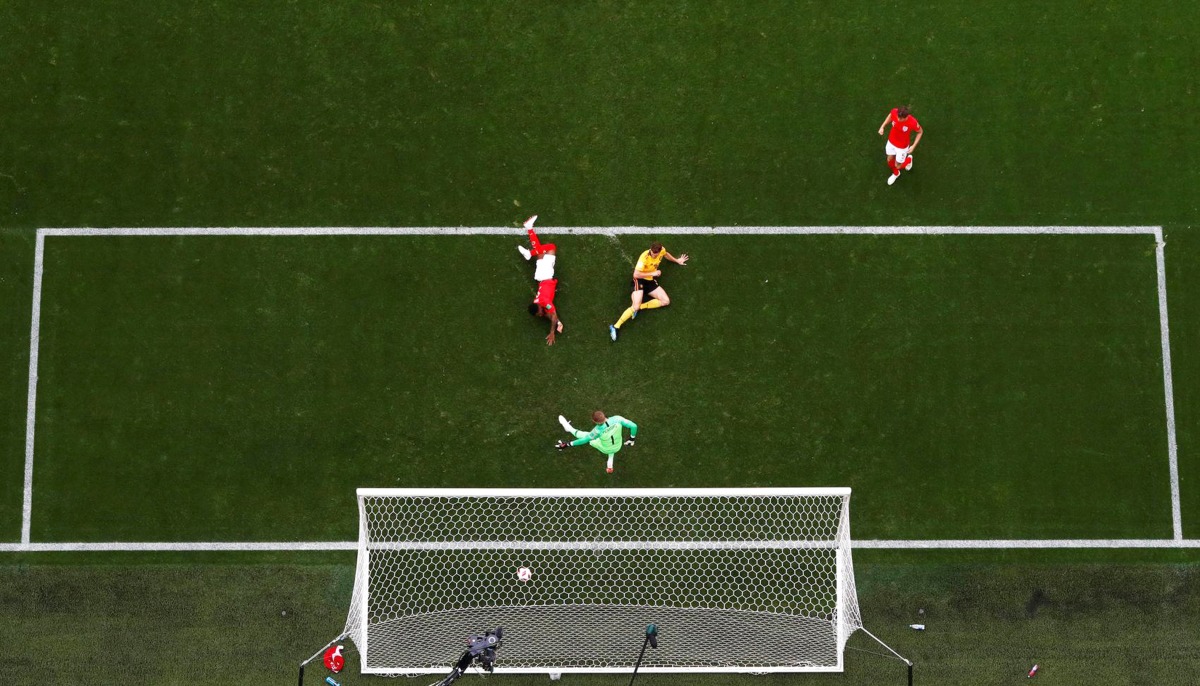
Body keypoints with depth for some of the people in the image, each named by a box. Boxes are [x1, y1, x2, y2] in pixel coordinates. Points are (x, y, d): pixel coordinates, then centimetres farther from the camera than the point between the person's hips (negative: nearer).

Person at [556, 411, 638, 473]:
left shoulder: (598, 430, -36)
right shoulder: (617, 419, -33)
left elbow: (584, 439, -25)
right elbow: (633, 426, -27)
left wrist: (568, 444, -13)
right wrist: (632, 438, -6)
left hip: (605, 449, -2)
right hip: (617, 447, 2)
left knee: (585, 435, 17)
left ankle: (569, 429, 43)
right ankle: (610, 464, 44)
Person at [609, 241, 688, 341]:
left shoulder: (662, 251, -7)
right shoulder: (645, 257, -26)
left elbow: (666, 254, 21)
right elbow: (636, 275, -29)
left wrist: (677, 261, 35)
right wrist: (652, 273, -25)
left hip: (651, 281, 7)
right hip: (640, 280, -7)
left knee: (666, 301, -8)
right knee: (635, 307, -27)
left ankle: (640, 307, -6)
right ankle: (615, 327, -24)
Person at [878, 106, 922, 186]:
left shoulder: (913, 122, -39)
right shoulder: (894, 112, -30)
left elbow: (920, 132, -16)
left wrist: (913, 146, -17)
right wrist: (882, 126, -11)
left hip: (902, 146, -3)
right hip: (891, 142, 3)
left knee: (897, 166, 13)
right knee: (890, 160, 23)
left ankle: (909, 159, 49)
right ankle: (896, 173, 57)